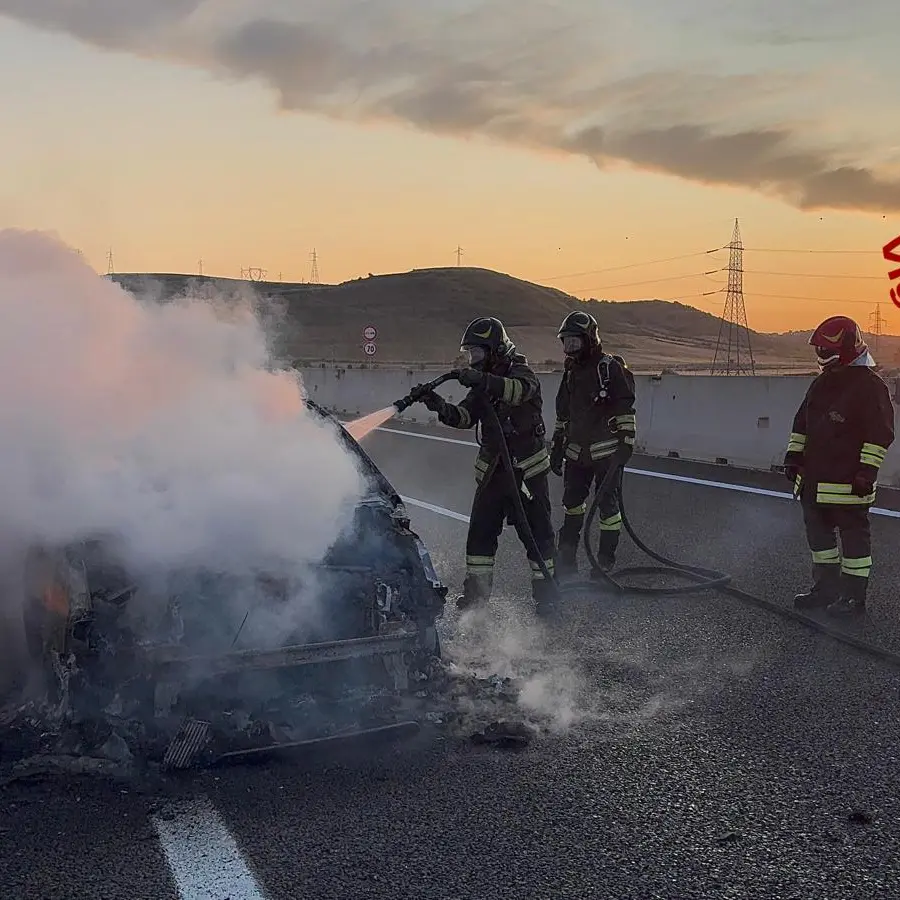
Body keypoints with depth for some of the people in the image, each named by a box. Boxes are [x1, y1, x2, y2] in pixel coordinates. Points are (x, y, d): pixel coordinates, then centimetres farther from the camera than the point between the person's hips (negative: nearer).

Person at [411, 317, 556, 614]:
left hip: (528, 468, -6)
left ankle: (545, 592, 10)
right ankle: (477, 589, 20)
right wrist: (440, 406, -18)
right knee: (480, 529, 8)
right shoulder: (483, 383, 11)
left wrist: (484, 381, -48)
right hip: (492, 468, 7)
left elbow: (522, 390, -34)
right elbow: (465, 416, 2)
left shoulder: (521, 372, -9)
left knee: (537, 531, -1)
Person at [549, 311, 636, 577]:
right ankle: (566, 558, 21)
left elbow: (626, 409, -12)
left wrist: (626, 442, -17)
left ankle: (606, 561, 9)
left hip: (607, 450, -7)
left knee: (608, 505, -2)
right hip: (577, 452, 7)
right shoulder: (571, 372, 14)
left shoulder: (611, 368, -9)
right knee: (572, 503, 11)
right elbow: (562, 414, 20)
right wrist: (556, 448, 19)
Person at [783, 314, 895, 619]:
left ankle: (854, 596, 9)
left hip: (848, 482, -9)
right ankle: (826, 588, 29)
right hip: (814, 477, 9)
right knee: (818, 533, 16)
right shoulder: (822, 383, 12)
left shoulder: (869, 385, -13)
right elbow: (802, 423, 20)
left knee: (854, 537, 1)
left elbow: (880, 434, -16)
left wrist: (867, 470, -20)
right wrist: (794, 454, 12)